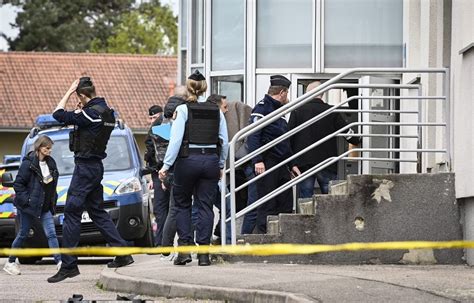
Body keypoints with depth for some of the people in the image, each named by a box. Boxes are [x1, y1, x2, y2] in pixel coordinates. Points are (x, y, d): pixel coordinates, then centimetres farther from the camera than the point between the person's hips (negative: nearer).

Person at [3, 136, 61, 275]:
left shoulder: (50, 162, 6)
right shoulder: (28, 163, -13)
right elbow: (18, 184, -12)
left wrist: (53, 200, 11)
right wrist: (26, 200, -17)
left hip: (46, 206, 5)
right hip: (29, 206, -5)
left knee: (51, 234, -5)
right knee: (23, 234, 5)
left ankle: (59, 261, -12)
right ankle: (10, 262, 18)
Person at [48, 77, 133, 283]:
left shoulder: (92, 113, -19)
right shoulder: (106, 111, 10)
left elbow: (58, 115, -19)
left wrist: (69, 91, -9)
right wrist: (80, 111, 10)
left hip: (85, 166, -10)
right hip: (95, 166, 10)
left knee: (71, 214, -7)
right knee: (97, 212, 18)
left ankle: (68, 265, -8)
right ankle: (122, 254, 18)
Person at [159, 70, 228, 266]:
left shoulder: (183, 109, -5)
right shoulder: (216, 111, 6)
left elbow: (176, 140, -11)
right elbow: (224, 141, 7)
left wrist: (166, 166, -7)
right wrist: (220, 165, 18)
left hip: (188, 160, -3)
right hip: (211, 160, 3)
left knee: (182, 204, 12)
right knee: (205, 206, 5)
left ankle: (184, 248, 2)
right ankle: (203, 253, 1)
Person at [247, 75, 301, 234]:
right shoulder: (262, 108, -7)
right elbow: (253, 136, -18)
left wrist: (291, 165, 26)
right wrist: (257, 160, -27)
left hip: (281, 166, 9)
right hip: (267, 165, -9)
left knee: (286, 204, 7)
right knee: (267, 206, -9)